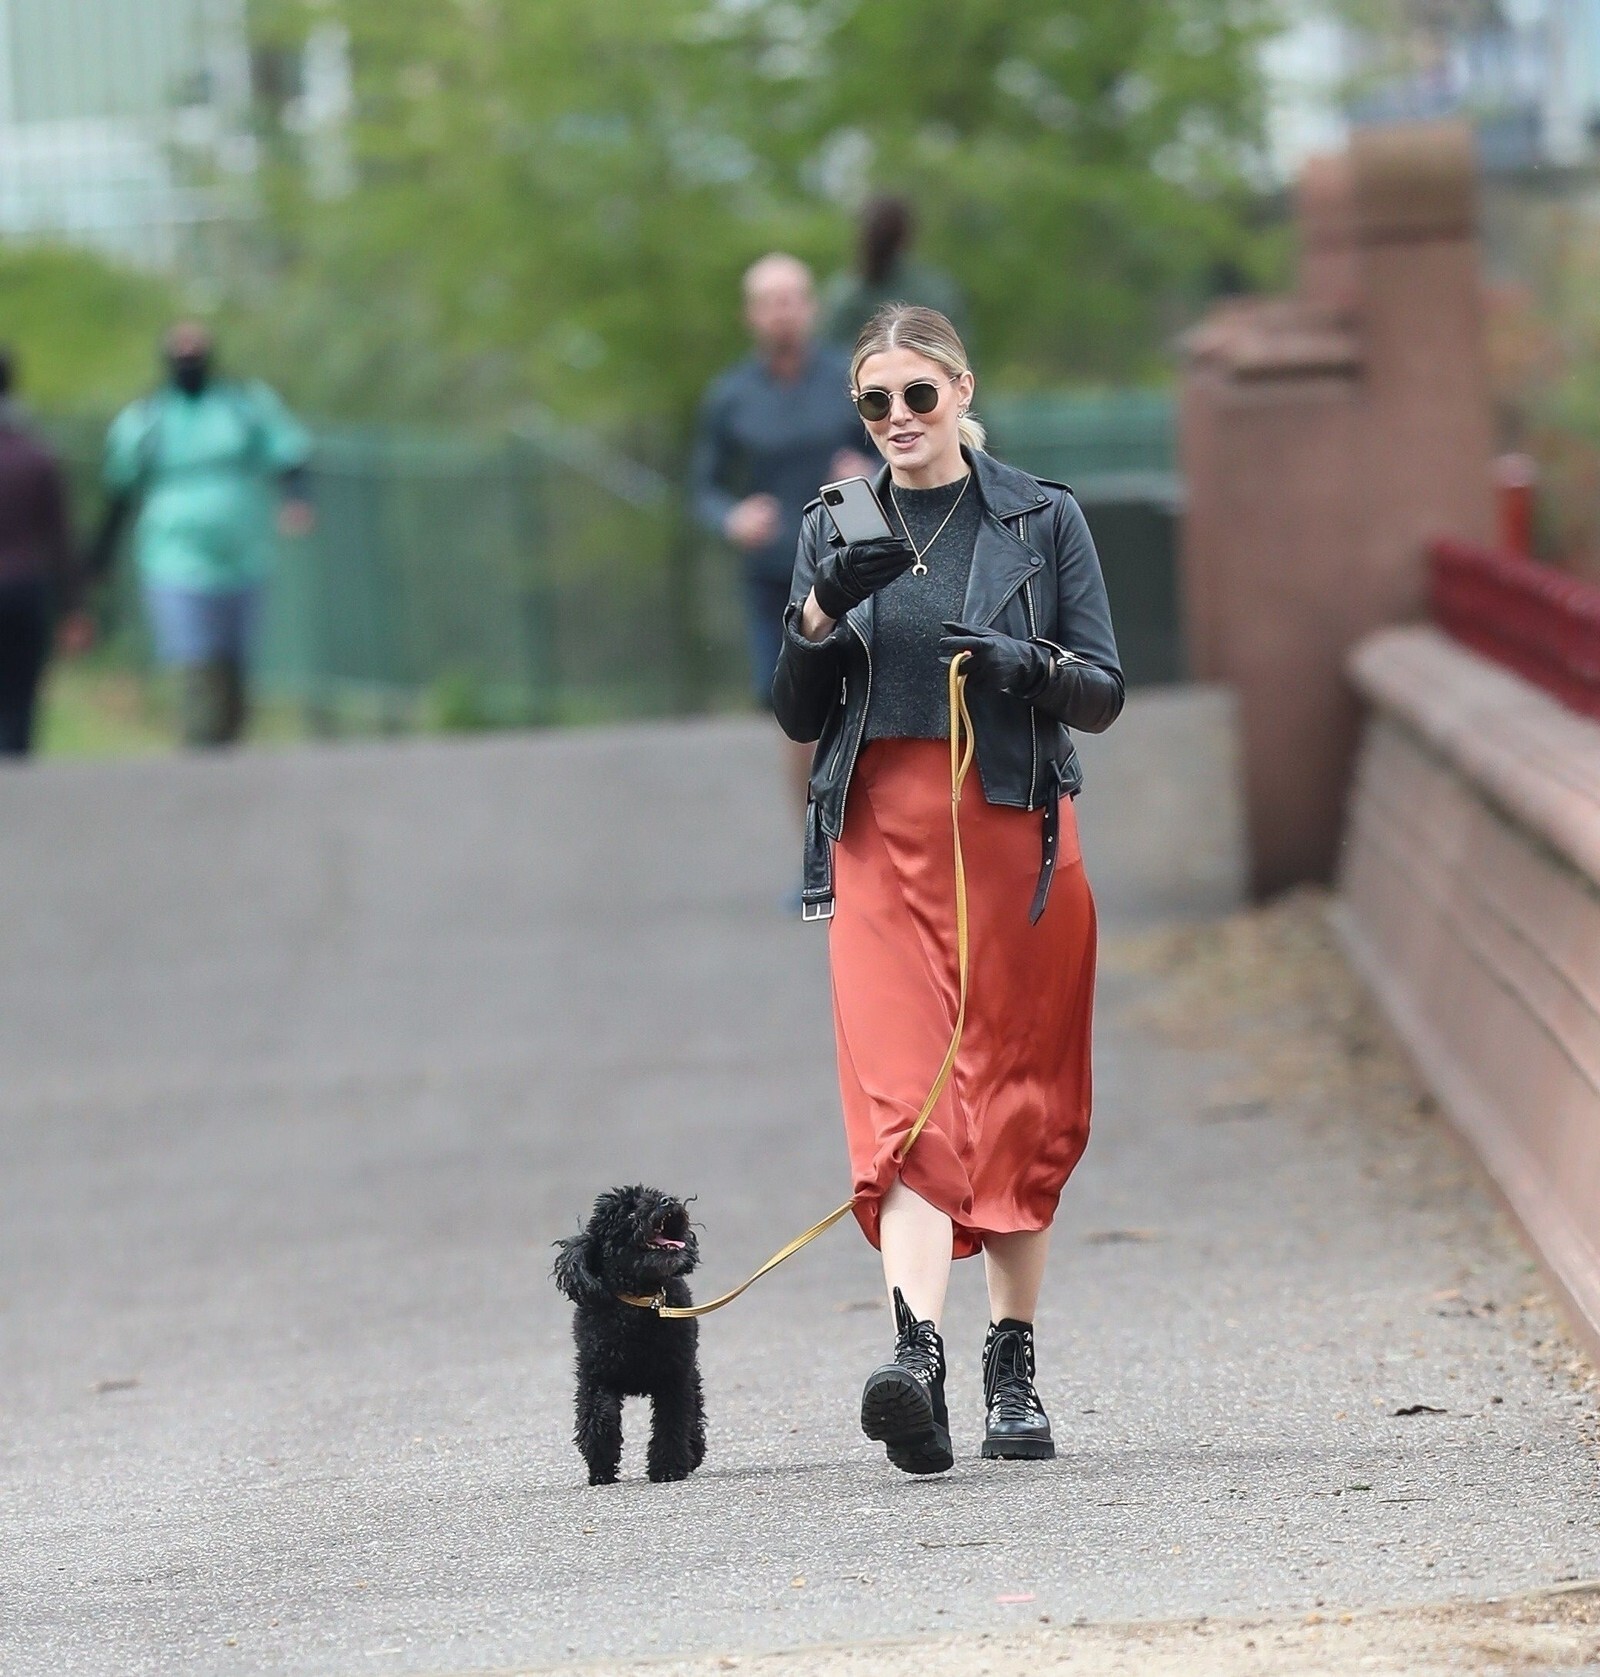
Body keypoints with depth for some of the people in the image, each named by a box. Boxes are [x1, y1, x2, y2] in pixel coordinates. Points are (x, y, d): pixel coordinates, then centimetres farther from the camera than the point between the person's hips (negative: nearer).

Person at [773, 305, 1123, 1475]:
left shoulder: (1042, 520, 5)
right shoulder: (836, 533, 11)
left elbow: (1104, 692, 2)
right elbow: (798, 715, 11)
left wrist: (1019, 661, -17)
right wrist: (821, 613, -8)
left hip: (1013, 838, -1)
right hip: (880, 841, 1)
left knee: (1018, 1101, 4)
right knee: (900, 1095, -14)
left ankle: (1014, 1368, 15)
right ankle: (917, 1350, -28)